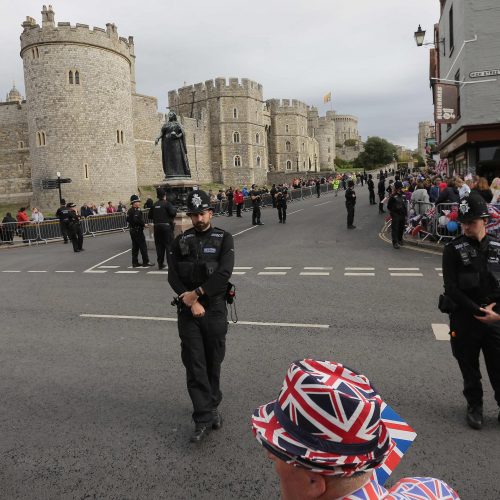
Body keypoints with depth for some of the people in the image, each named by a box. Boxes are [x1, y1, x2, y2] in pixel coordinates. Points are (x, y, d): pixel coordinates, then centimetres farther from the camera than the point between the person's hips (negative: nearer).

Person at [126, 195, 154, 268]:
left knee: (135, 247, 13)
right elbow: (137, 220, -28)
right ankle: (146, 262, 0)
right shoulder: (136, 211, -17)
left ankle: (135, 262, 15)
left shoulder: (129, 210, 12)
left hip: (132, 230, 9)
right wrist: (144, 224, -16)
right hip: (138, 230, -9)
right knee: (143, 246, -3)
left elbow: (128, 220, 18)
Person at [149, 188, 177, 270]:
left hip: (157, 227, 5)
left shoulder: (154, 205, 8)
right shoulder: (167, 203, -9)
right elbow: (173, 213, -18)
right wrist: (175, 209, 2)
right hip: (166, 226, -5)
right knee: (169, 245, 0)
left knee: (159, 245, 10)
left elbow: (150, 216, 10)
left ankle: (160, 264, 14)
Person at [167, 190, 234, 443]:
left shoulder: (223, 239, 0)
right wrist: (190, 301, -13)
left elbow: (224, 273, -13)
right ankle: (204, 419, 2)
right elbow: (173, 275, -1)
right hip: (188, 310, 1)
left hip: (215, 308, -1)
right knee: (194, 363, -3)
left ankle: (211, 406, 32)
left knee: (213, 362, 11)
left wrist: (197, 293, -16)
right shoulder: (180, 241, 7)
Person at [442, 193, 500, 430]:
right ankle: (474, 406, 32)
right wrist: (479, 311, -16)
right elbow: (451, 289, -14)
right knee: (469, 368, 13)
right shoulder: (454, 249, -8)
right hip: (464, 319, -2)